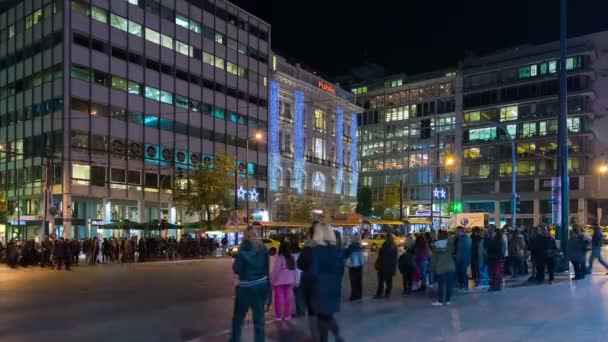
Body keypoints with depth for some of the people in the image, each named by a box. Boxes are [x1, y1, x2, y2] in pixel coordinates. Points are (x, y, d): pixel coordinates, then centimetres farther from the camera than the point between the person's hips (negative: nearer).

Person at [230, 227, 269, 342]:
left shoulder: (244, 249, -13)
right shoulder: (263, 248, 1)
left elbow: (236, 269, -13)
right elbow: (267, 267, 7)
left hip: (246, 287, -4)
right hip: (262, 285, 4)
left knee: (238, 317, 14)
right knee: (259, 317, 12)